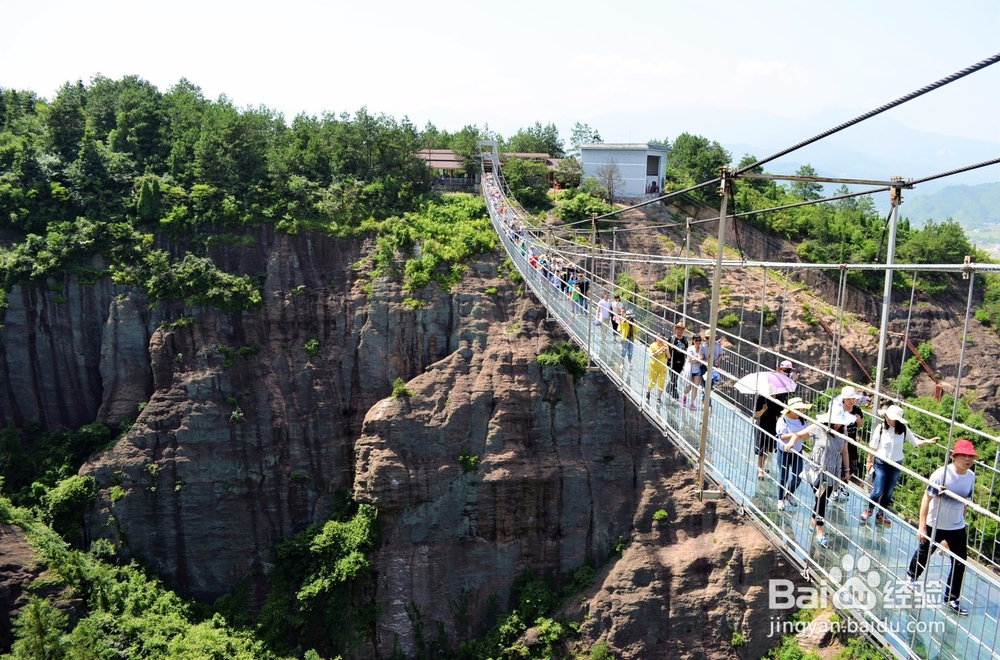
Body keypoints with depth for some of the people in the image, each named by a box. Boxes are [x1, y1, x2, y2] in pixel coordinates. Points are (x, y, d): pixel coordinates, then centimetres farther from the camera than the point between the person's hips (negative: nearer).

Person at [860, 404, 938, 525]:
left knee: (888, 492, 13)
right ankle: (869, 510, 22)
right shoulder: (880, 428, -13)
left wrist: (927, 441, -21)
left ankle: (881, 514, 31)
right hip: (881, 463, -2)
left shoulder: (903, 429, -9)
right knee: (878, 491, -4)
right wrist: (869, 461, 2)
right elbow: (873, 446, -4)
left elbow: (916, 442, -3)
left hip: (896, 465, 2)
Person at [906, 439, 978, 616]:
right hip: (935, 525, -4)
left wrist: (961, 520, 13)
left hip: (957, 528, 4)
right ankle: (911, 575, 44)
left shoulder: (971, 476, -6)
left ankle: (952, 598, 18)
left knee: (960, 563, 3)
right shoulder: (942, 474, -23)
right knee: (923, 553, 15)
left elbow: (964, 501, 8)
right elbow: (927, 498, -19)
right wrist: (922, 526, -19)